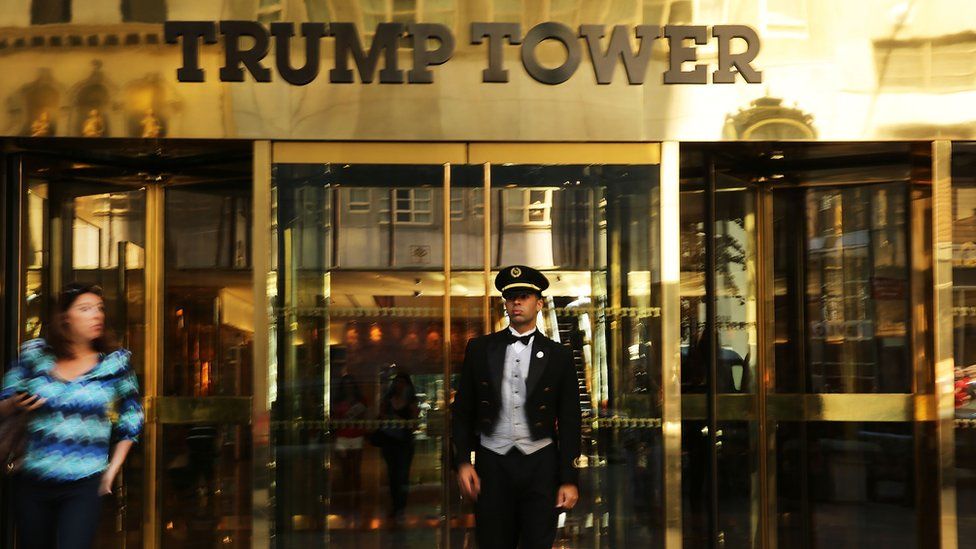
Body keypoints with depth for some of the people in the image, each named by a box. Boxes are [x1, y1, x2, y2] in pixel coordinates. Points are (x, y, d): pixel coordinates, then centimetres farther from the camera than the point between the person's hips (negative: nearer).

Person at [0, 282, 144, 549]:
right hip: (31, 484, 2)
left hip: (84, 486, -2)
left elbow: (131, 421, 8)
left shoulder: (114, 362, 0)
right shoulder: (35, 355, 2)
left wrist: (111, 470, 2)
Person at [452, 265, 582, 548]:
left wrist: (570, 479, -3)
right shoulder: (480, 349, 7)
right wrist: (462, 461, -2)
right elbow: (462, 410, 8)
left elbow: (569, 420, 2)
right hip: (492, 463, 1)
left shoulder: (558, 356, 3)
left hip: (540, 464, -1)